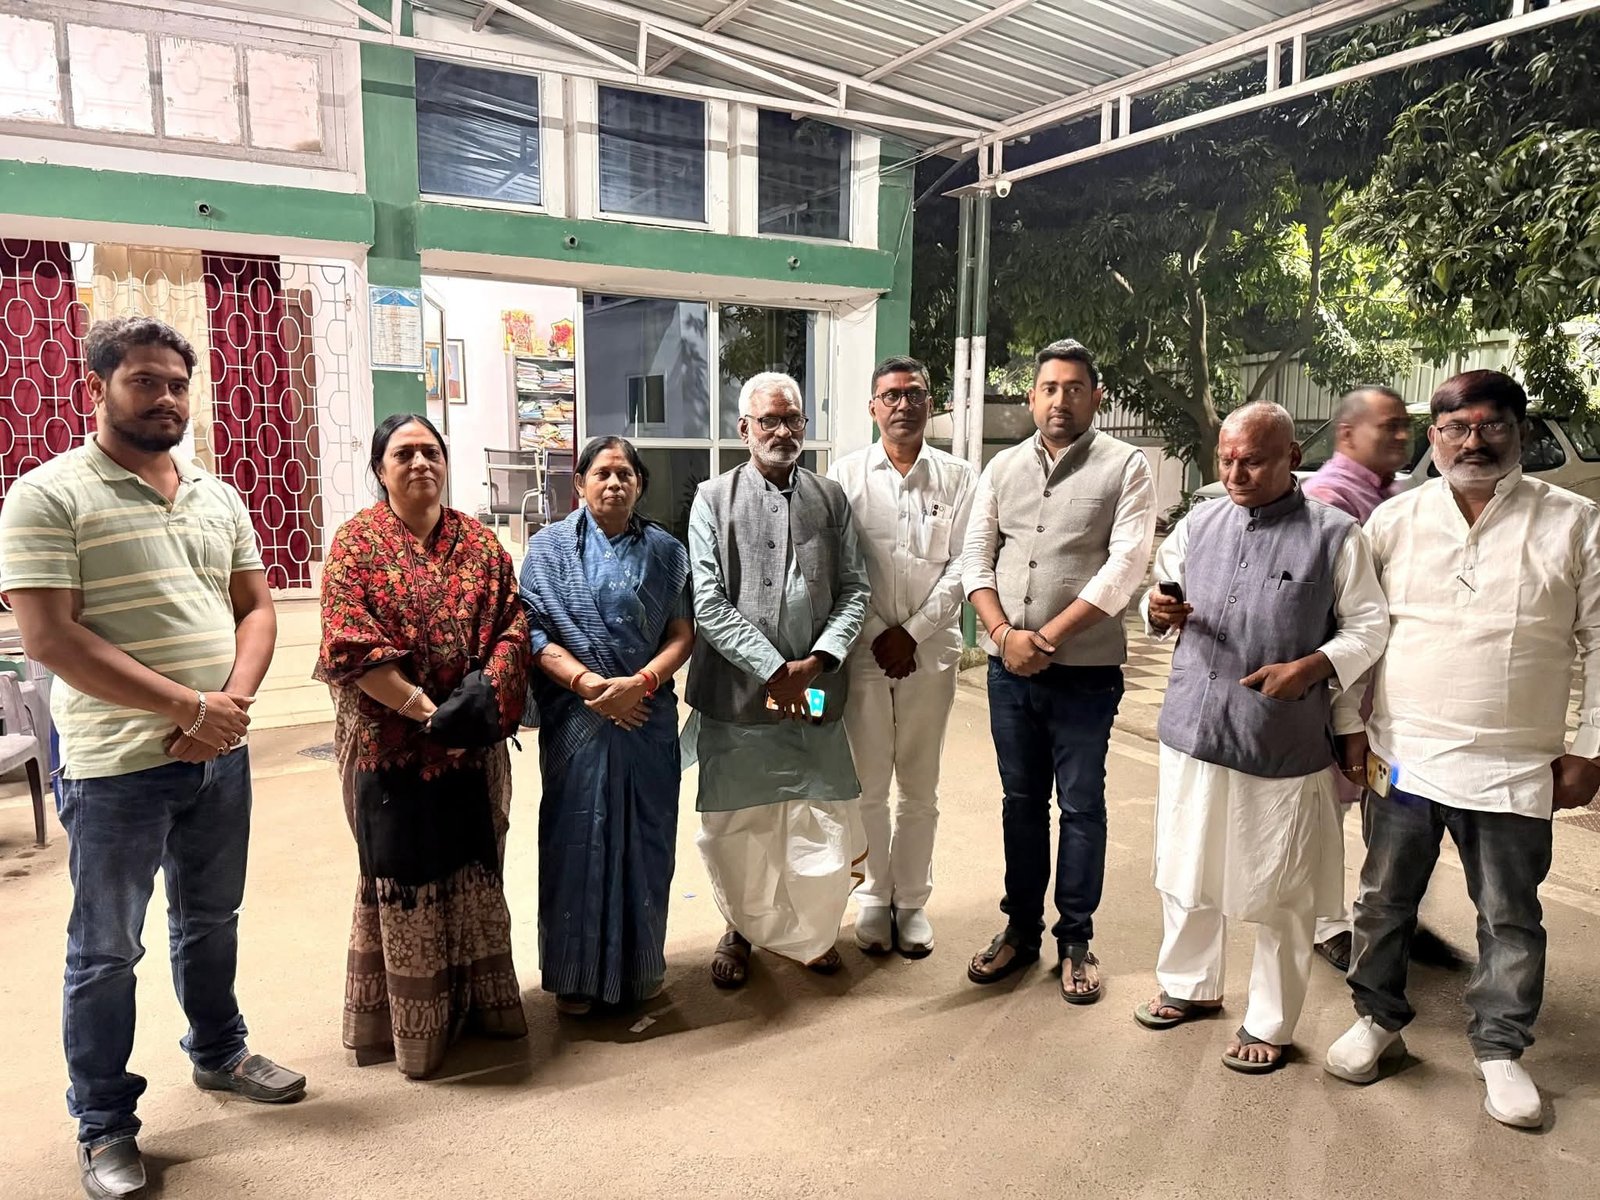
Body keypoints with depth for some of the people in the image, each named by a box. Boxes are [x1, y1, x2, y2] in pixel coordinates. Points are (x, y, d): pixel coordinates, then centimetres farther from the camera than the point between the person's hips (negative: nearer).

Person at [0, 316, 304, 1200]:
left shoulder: (217, 497, 8)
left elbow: (255, 607, 10)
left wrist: (232, 703, -9)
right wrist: (190, 708, -18)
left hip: (220, 756, 6)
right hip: (115, 765, -5)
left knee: (210, 919, 21)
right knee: (106, 951, 9)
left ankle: (218, 1053, 42)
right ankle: (104, 1124, 27)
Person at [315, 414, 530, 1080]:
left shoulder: (479, 542, 7)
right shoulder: (357, 543, -4)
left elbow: (513, 625, 1)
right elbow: (353, 650, -13)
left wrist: (486, 691, -17)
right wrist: (426, 709, -20)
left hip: (474, 744, 4)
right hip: (392, 743, -4)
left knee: (475, 869, 14)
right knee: (405, 876, 6)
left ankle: (480, 1003, 31)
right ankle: (409, 1021, 22)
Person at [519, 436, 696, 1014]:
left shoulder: (665, 550, 6)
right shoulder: (551, 546, 3)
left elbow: (682, 635, 2)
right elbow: (533, 629, -4)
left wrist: (640, 682, -15)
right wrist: (589, 683, -16)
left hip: (648, 717, 2)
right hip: (576, 718, -1)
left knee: (644, 838, 8)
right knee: (577, 839, 4)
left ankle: (641, 963, 26)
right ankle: (577, 972, 20)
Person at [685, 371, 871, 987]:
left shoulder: (831, 498, 8)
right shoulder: (713, 498, 0)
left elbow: (854, 590, 6)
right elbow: (709, 602, -7)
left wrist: (817, 662, -9)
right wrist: (774, 670, -13)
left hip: (816, 692, 2)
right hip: (735, 693, -2)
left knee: (823, 820, 7)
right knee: (735, 825, 9)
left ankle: (812, 928, 34)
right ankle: (741, 928, 34)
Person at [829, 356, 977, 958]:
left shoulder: (958, 479, 4)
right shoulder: (846, 474, 2)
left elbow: (962, 566, -2)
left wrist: (912, 634, -9)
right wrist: (879, 636, -8)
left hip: (929, 651, 1)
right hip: (863, 648, 0)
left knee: (920, 789, 9)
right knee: (867, 785, 8)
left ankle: (912, 900, 24)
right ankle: (875, 895, 25)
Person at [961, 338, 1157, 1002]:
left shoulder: (1125, 466, -4)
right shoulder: (1003, 467, 9)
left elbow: (1125, 566, -13)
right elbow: (976, 558, 5)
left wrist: (1047, 636, -15)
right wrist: (1004, 634, -10)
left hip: (1084, 671, -3)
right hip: (1008, 668, 4)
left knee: (1081, 807, 7)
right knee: (1021, 800, 14)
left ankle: (1076, 939, 22)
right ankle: (1021, 927, 28)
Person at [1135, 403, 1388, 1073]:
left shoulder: (1334, 535, -5)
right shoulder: (1197, 526, 7)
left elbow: (1367, 627, -3)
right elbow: (1163, 602, 16)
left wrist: (1312, 666, -19)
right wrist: (1158, 611, -8)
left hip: (1284, 746, -4)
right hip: (1193, 733, 4)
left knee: (1279, 895, 9)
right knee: (1186, 874, 17)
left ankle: (1269, 1024, 28)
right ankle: (1189, 985, 39)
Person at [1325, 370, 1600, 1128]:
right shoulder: (1394, 520, 1)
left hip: (1515, 767, -1)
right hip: (1403, 754, 1)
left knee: (1511, 918, 12)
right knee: (1385, 901, 13)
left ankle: (1500, 1051, 30)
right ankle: (1379, 1020, 32)